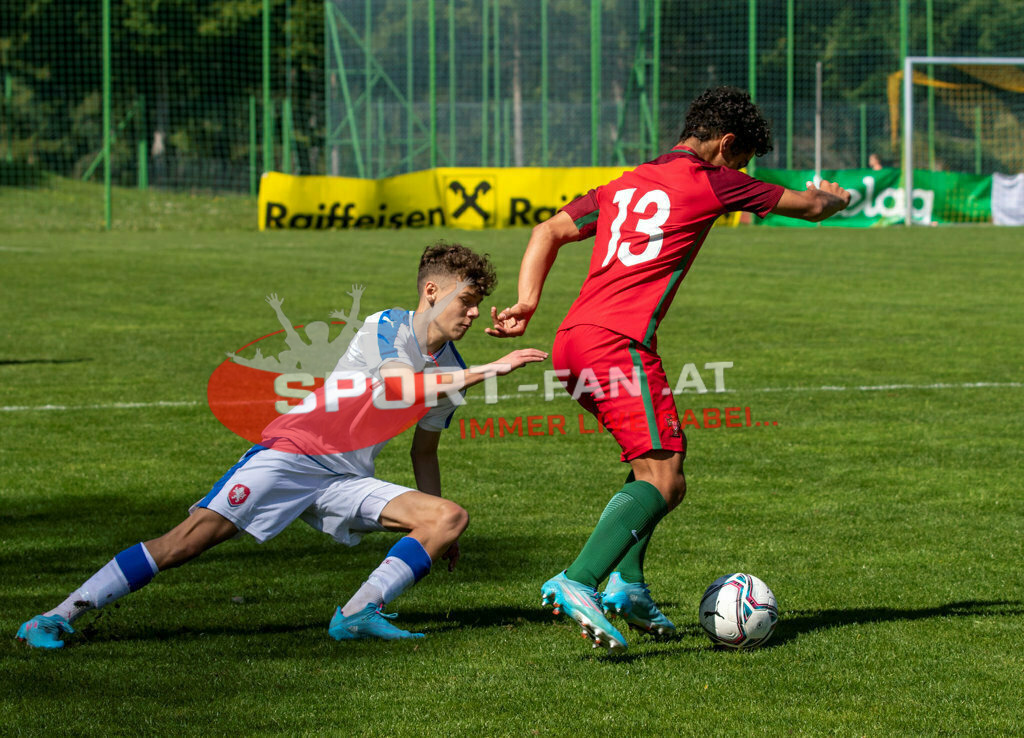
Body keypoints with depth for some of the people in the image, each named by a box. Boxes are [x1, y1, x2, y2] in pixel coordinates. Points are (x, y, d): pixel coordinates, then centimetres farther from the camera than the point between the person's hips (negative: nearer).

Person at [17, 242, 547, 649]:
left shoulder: (450, 371, 13)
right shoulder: (385, 327, -7)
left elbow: (423, 452, 26)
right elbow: (400, 385, -27)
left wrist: (436, 532, 25)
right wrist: (486, 371, -26)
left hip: (347, 480, 7)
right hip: (293, 451, -7)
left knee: (452, 517, -11)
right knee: (194, 537, -20)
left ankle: (358, 613, -20)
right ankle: (57, 617, -16)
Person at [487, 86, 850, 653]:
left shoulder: (627, 184, 24)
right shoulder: (708, 181, 4)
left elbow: (549, 231, 20)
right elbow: (809, 206, 15)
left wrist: (527, 304, 10)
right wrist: (833, 197, 38)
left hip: (572, 341, 9)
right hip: (619, 344, -9)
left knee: (662, 460, 21)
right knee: (661, 480, -14)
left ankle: (627, 583, 8)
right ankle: (578, 582, -31)